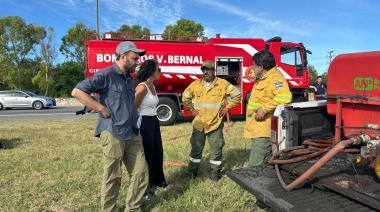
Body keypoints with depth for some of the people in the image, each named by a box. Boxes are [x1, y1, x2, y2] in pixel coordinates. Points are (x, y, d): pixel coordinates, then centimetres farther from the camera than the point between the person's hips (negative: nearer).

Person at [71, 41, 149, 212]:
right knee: (112, 178, 6)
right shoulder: (106, 75, -9)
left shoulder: (129, 79, 16)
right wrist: (102, 109, -17)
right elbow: (77, 92, -15)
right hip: (113, 134, -8)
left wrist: (135, 116, 13)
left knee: (141, 174, 10)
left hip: (133, 134, 8)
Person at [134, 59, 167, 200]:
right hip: (145, 123, -9)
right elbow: (133, 108, -18)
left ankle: (157, 180, 41)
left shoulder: (152, 86, 10)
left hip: (154, 122, 9)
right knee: (146, 154, 3)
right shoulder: (142, 87, -17)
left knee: (157, 152, 20)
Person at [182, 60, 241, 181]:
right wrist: (191, 109, 7)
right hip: (199, 124, 2)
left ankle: (215, 173, 21)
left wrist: (227, 107, -2)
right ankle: (192, 171, 25)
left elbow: (237, 95, 2)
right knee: (196, 148, 11)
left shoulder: (223, 84, -4)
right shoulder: (195, 84, 3)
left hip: (215, 124, -2)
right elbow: (185, 97, 16)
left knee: (216, 149, 6)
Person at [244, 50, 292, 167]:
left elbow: (285, 96, -33)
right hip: (258, 130, 11)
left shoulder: (274, 77, -17)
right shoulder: (263, 78, 15)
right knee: (263, 165, 20)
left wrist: (264, 109, -29)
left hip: (263, 132, -11)